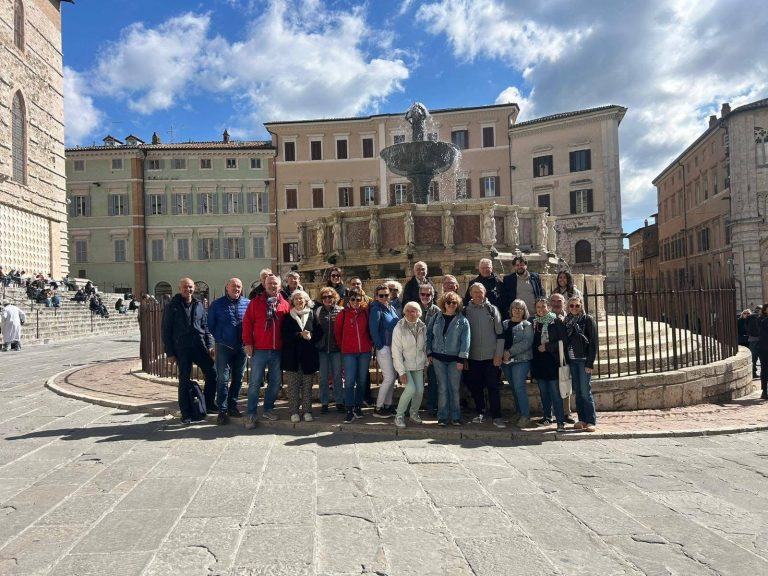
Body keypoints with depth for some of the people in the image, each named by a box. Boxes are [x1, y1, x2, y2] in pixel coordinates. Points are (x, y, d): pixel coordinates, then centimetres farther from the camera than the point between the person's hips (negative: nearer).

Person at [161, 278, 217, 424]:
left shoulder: (198, 305, 10)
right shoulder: (172, 306, -2)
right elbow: (166, 330, -1)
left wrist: (209, 344, 7)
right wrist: (169, 352, -5)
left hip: (200, 346, 4)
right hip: (182, 349, -4)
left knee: (212, 374, 0)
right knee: (184, 381, 2)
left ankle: (208, 404, 19)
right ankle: (186, 413, 13)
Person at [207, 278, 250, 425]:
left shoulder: (248, 303, 2)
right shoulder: (217, 304, -1)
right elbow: (210, 325, 4)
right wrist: (219, 339, 0)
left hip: (241, 347, 3)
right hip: (224, 347, -2)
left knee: (238, 378, 11)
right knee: (223, 379, -4)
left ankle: (232, 406, 24)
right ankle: (222, 411, 3)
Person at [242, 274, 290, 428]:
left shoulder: (285, 305, 7)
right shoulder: (255, 302, 2)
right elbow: (247, 323, -1)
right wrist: (248, 343, -7)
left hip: (277, 350, 3)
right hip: (259, 349, -3)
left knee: (275, 382, 10)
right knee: (255, 382, 0)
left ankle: (268, 409, 26)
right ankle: (251, 414, 7)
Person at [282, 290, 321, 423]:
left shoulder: (312, 315, 8)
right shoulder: (288, 316, 5)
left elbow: (319, 332, 5)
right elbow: (284, 335, -5)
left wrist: (310, 336, -14)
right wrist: (300, 335, -16)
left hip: (308, 356, 1)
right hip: (292, 356, -1)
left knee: (307, 386, 4)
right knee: (293, 386, 1)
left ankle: (307, 411, 12)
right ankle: (294, 412, 8)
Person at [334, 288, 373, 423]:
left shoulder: (365, 312, 4)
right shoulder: (343, 314, -3)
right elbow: (337, 332, 6)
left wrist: (370, 343, 7)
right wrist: (342, 346, 8)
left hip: (365, 352, 3)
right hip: (348, 353, -3)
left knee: (361, 381, 10)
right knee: (349, 381, -6)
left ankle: (358, 407, 22)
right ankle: (349, 411, -2)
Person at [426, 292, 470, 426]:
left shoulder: (462, 321, -1)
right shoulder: (436, 318, 6)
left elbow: (465, 341, -5)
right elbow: (429, 335, 9)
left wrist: (461, 359, -10)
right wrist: (429, 353, 3)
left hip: (454, 359, -1)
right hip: (438, 358, 1)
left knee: (454, 388, 3)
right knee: (442, 388, 3)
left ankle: (455, 417, 14)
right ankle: (442, 417, 10)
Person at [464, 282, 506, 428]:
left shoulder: (492, 309, 0)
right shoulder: (466, 311, 4)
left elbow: (500, 333, 0)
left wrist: (498, 355, -5)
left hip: (491, 356, -2)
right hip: (473, 356, 2)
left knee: (493, 386, -1)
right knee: (475, 387, 9)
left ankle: (496, 417, 5)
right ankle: (481, 413, 23)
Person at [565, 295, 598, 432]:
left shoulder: (588, 319, -3)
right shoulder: (567, 321, 12)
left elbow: (593, 342, -8)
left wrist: (590, 363, -14)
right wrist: (566, 361, 4)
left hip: (584, 360, -5)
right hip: (572, 360, 5)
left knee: (585, 391, -6)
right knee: (577, 392, 8)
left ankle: (591, 421, 0)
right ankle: (582, 419, 15)